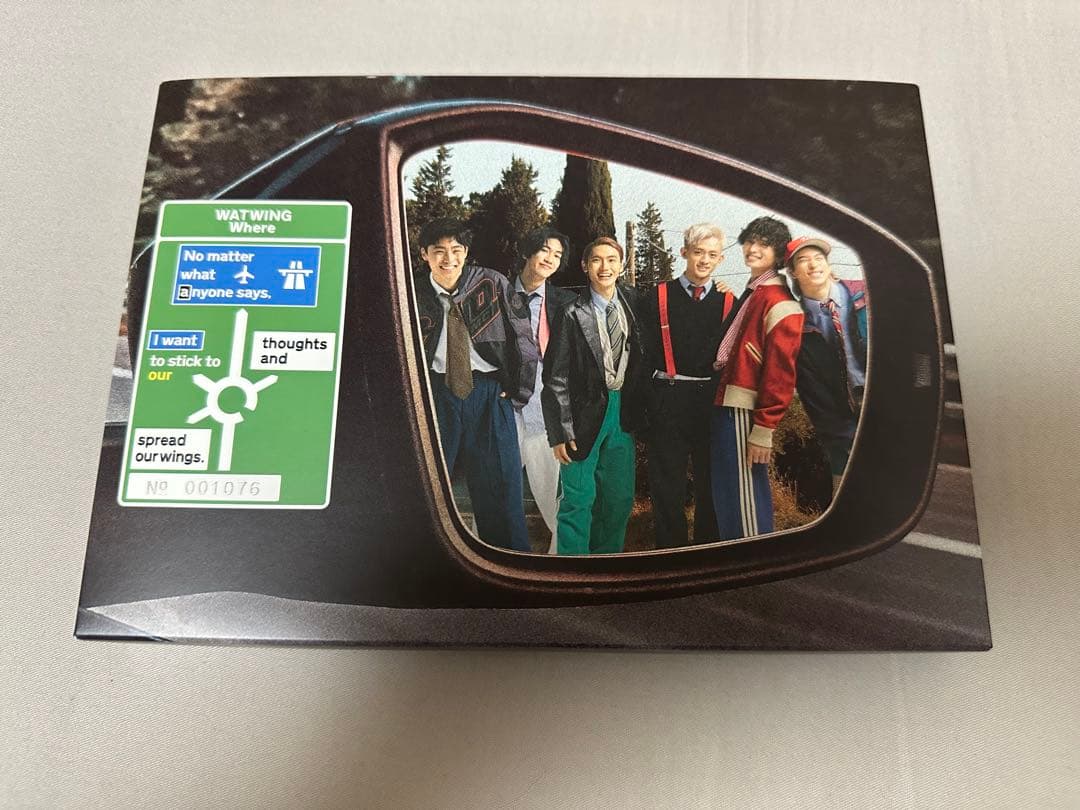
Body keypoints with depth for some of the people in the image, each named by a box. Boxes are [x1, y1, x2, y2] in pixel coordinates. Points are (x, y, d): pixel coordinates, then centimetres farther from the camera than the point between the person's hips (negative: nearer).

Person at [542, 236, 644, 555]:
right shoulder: (573, 314, -11)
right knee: (578, 499, 1)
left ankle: (607, 556, 31)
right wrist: (560, 432, -12)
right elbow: (556, 377, -11)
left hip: (622, 410, 5)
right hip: (586, 412, -5)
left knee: (620, 496, 13)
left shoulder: (631, 302, 2)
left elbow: (638, 355, 15)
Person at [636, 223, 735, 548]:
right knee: (668, 488, 5)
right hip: (666, 406, -2)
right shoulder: (657, 298, 3)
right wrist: (640, 409, -8)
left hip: (714, 404, 2)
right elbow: (643, 355, -1)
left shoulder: (729, 301, 8)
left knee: (712, 484, 13)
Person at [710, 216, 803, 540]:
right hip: (728, 406, 10)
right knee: (727, 495, 17)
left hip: (745, 413, -10)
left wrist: (763, 430, -19)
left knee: (745, 498, -3)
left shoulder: (779, 303, -11)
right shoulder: (751, 295, 18)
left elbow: (780, 372, -17)